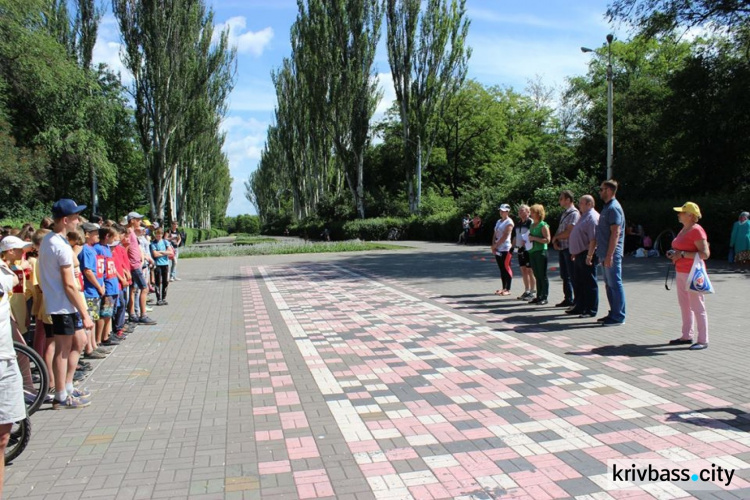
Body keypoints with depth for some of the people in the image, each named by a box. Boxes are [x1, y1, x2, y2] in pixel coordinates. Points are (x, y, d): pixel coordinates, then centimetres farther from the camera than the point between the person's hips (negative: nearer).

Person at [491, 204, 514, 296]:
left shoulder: (509, 222, -8)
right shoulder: (498, 221, 17)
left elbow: (505, 236, -15)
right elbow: (495, 234, 14)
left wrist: (495, 245, -13)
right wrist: (493, 246, 0)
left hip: (506, 249, -8)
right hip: (498, 249, 8)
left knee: (506, 268, -4)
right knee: (501, 268, 10)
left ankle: (508, 289, 0)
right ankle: (504, 288, 17)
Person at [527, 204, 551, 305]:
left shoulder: (543, 225, -8)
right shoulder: (532, 225, 15)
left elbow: (547, 240, -16)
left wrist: (534, 238, -18)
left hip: (541, 252, -8)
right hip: (532, 252, 8)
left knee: (542, 276, -3)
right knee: (537, 275, 11)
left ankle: (544, 297, 1)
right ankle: (538, 296, 17)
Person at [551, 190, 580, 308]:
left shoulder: (574, 213, -12)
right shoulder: (564, 213, 16)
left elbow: (568, 233, -19)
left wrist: (555, 237, -5)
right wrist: (555, 241, -2)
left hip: (570, 248, -9)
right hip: (561, 248, 9)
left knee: (572, 276, -4)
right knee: (565, 276, 13)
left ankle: (577, 300, 2)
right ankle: (568, 299, 21)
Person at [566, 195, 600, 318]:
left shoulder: (592, 217, -16)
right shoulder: (584, 216, 17)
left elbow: (593, 239, -23)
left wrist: (589, 256, -26)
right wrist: (574, 253, 22)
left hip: (586, 255, -10)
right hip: (579, 255, 10)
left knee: (590, 284, -2)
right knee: (578, 283, 16)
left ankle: (591, 310, 5)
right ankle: (579, 307, 25)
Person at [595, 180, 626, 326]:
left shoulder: (614, 208, -14)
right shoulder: (607, 207, 17)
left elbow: (615, 233, -20)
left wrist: (609, 255, -23)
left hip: (612, 255, -10)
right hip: (606, 254, 10)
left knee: (615, 284, -4)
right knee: (609, 285, 14)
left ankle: (618, 317, 2)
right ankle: (613, 313, 22)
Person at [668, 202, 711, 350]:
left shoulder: (697, 231, -15)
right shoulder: (684, 230, 14)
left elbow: (705, 254, -22)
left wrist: (682, 254, -22)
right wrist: (674, 254, 8)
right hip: (681, 273, 10)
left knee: (697, 307, -4)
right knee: (684, 305, 14)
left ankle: (703, 340, 3)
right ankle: (687, 336, 23)